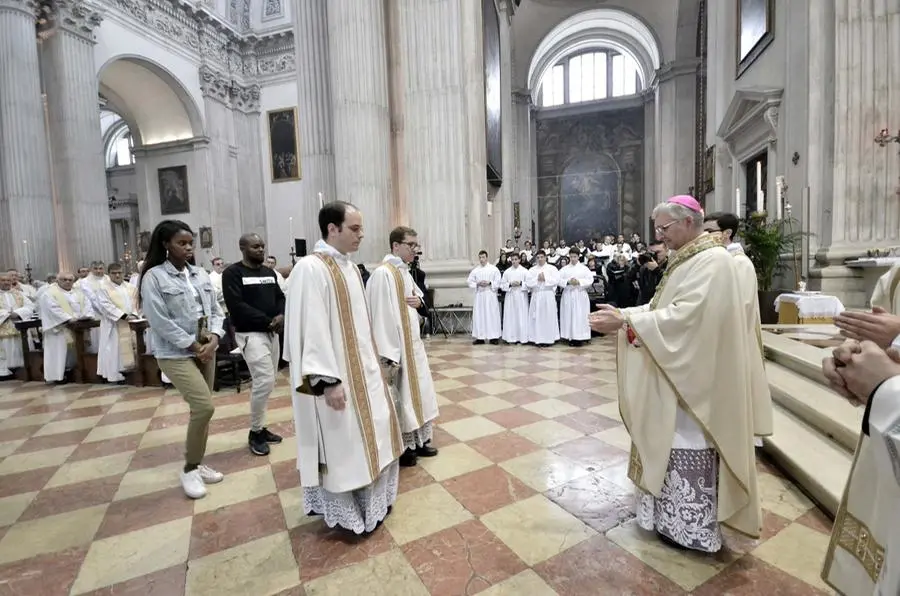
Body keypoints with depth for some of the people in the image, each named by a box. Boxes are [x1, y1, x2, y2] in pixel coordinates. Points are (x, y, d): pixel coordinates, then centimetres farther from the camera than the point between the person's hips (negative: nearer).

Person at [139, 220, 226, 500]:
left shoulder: (201, 275, 8)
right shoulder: (154, 277, -7)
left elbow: (216, 311, 9)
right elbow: (160, 322, -13)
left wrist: (213, 340, -7)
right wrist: (194, 345, -13)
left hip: (206, 349, 6)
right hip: (175, 353, -6)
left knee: (201, 409, 11)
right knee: (204, 406, -15)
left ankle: (197, 464, 28)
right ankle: (189, 469, 6)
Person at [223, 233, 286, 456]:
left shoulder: (269, 272, 13)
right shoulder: (232, 273, -7)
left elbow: (280, 297, 13)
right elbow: (236, 306, -16)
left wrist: (281, 315, -9)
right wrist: (267, 321, -18)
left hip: (271, 333, 7)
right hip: (250, 334, -7)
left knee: (266, 382, 11)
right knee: (264, 381, -13)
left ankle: (260, 427, 25)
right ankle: (255, 432, 5)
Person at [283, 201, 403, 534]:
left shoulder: (349, 266, 8)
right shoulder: (311, 269, -19)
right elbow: (312, 329, -24)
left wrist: (370, 362, 16)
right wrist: (327, 380, -24)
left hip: (361, 367, 9)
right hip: (336, 374, -9)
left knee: (366, 435, 20)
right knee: (341, 443, 7)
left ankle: (369, 500, 40)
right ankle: (345, 513, 29)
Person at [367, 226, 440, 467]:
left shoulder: (405, 271, 10)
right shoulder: (383, 273, -19)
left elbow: (417, 293, 27)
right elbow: (381, 316, -24)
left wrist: (419, 299, 1)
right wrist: (389, 355, -26)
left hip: (413, 342, 10)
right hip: (396, 346, -10)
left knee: (417, 391, 17)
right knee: (399, 397, 4)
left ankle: (417, 441, 33)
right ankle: (401, 448, 22)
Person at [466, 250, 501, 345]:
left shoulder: (494, 269, 2)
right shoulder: (475, 270, 8)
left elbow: (498, 282, 0)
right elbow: (469, 281, 8)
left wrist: (489, 283, -14)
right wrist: (478, 284, -8)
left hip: (490, 295, -2)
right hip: (479, 295, 2)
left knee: (492, 315, -2)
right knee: (479, 315, 1)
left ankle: (494, 337, 4)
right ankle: (480, 337, 8)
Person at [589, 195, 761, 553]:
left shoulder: (712, 260, -18)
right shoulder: (688, 259, 12)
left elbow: (684, 316, -28)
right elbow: (663, 308, 11)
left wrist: (626, 322, -28)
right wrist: (622, 314, -2)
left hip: (693, 378, -10)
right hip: (677, 372, 10)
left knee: (689, 446, 4)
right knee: (676, 443, 18)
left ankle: (692, 527, 22)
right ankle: (677, 513, 34)